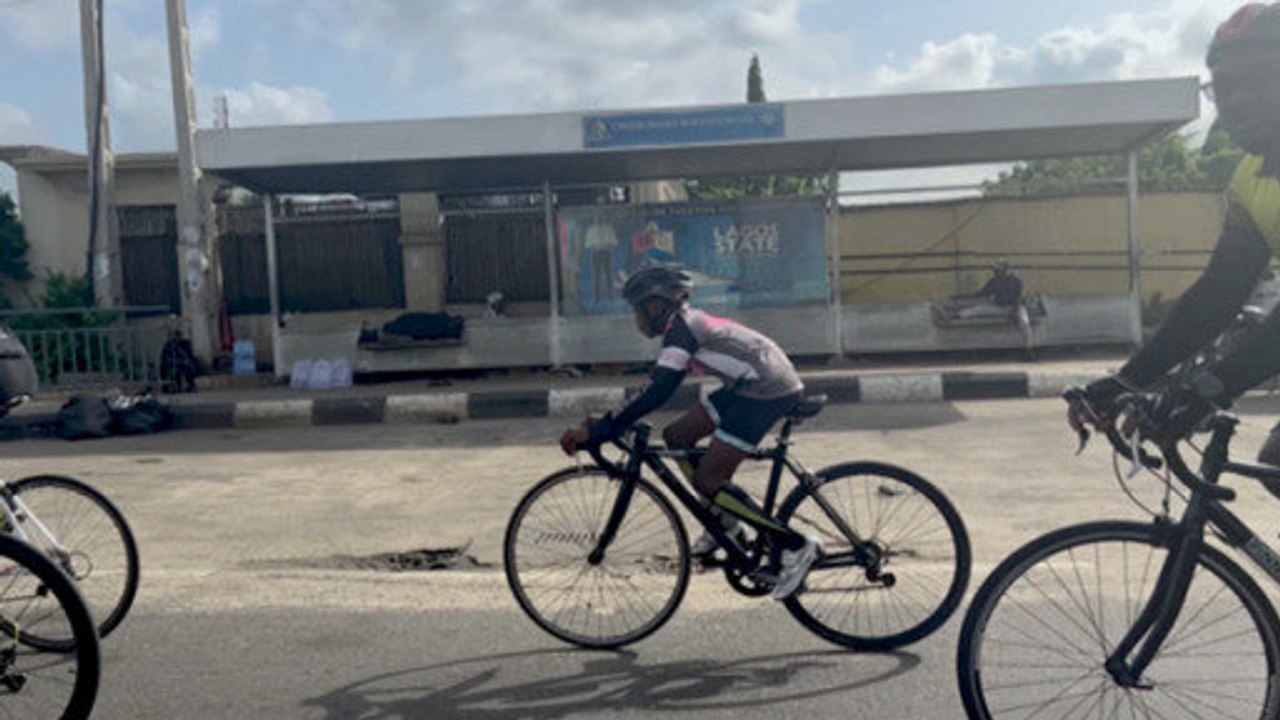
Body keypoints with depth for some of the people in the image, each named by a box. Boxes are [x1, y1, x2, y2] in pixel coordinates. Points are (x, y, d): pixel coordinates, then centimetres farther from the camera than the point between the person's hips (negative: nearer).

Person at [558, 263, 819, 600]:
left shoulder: (681, 329, -15)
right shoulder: (686, 322, 14)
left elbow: (657, 393, -26)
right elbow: (660, 387, 19)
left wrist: (598, 431, -25)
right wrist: (604, 426, 16)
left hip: (770, 390, -10)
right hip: (751, 385, 10)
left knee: (707, 479, -9)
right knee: (677, 436, 11)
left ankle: (796, 546, -5)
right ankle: (725, 521, 19)